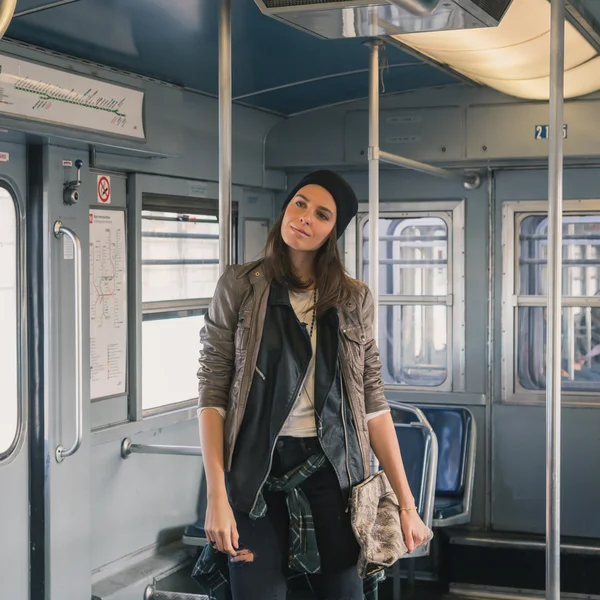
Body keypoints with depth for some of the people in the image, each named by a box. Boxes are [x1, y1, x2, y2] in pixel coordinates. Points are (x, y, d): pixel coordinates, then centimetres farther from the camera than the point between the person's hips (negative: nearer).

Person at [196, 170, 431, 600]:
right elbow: (213, 393, -6)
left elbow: (373, 402, 4)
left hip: (330, 471, 2)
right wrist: (216, 495, -14)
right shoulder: (239, 287, -3)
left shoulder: (354, 299, 4)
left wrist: (406, 501, 0)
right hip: (255, 471, -2)